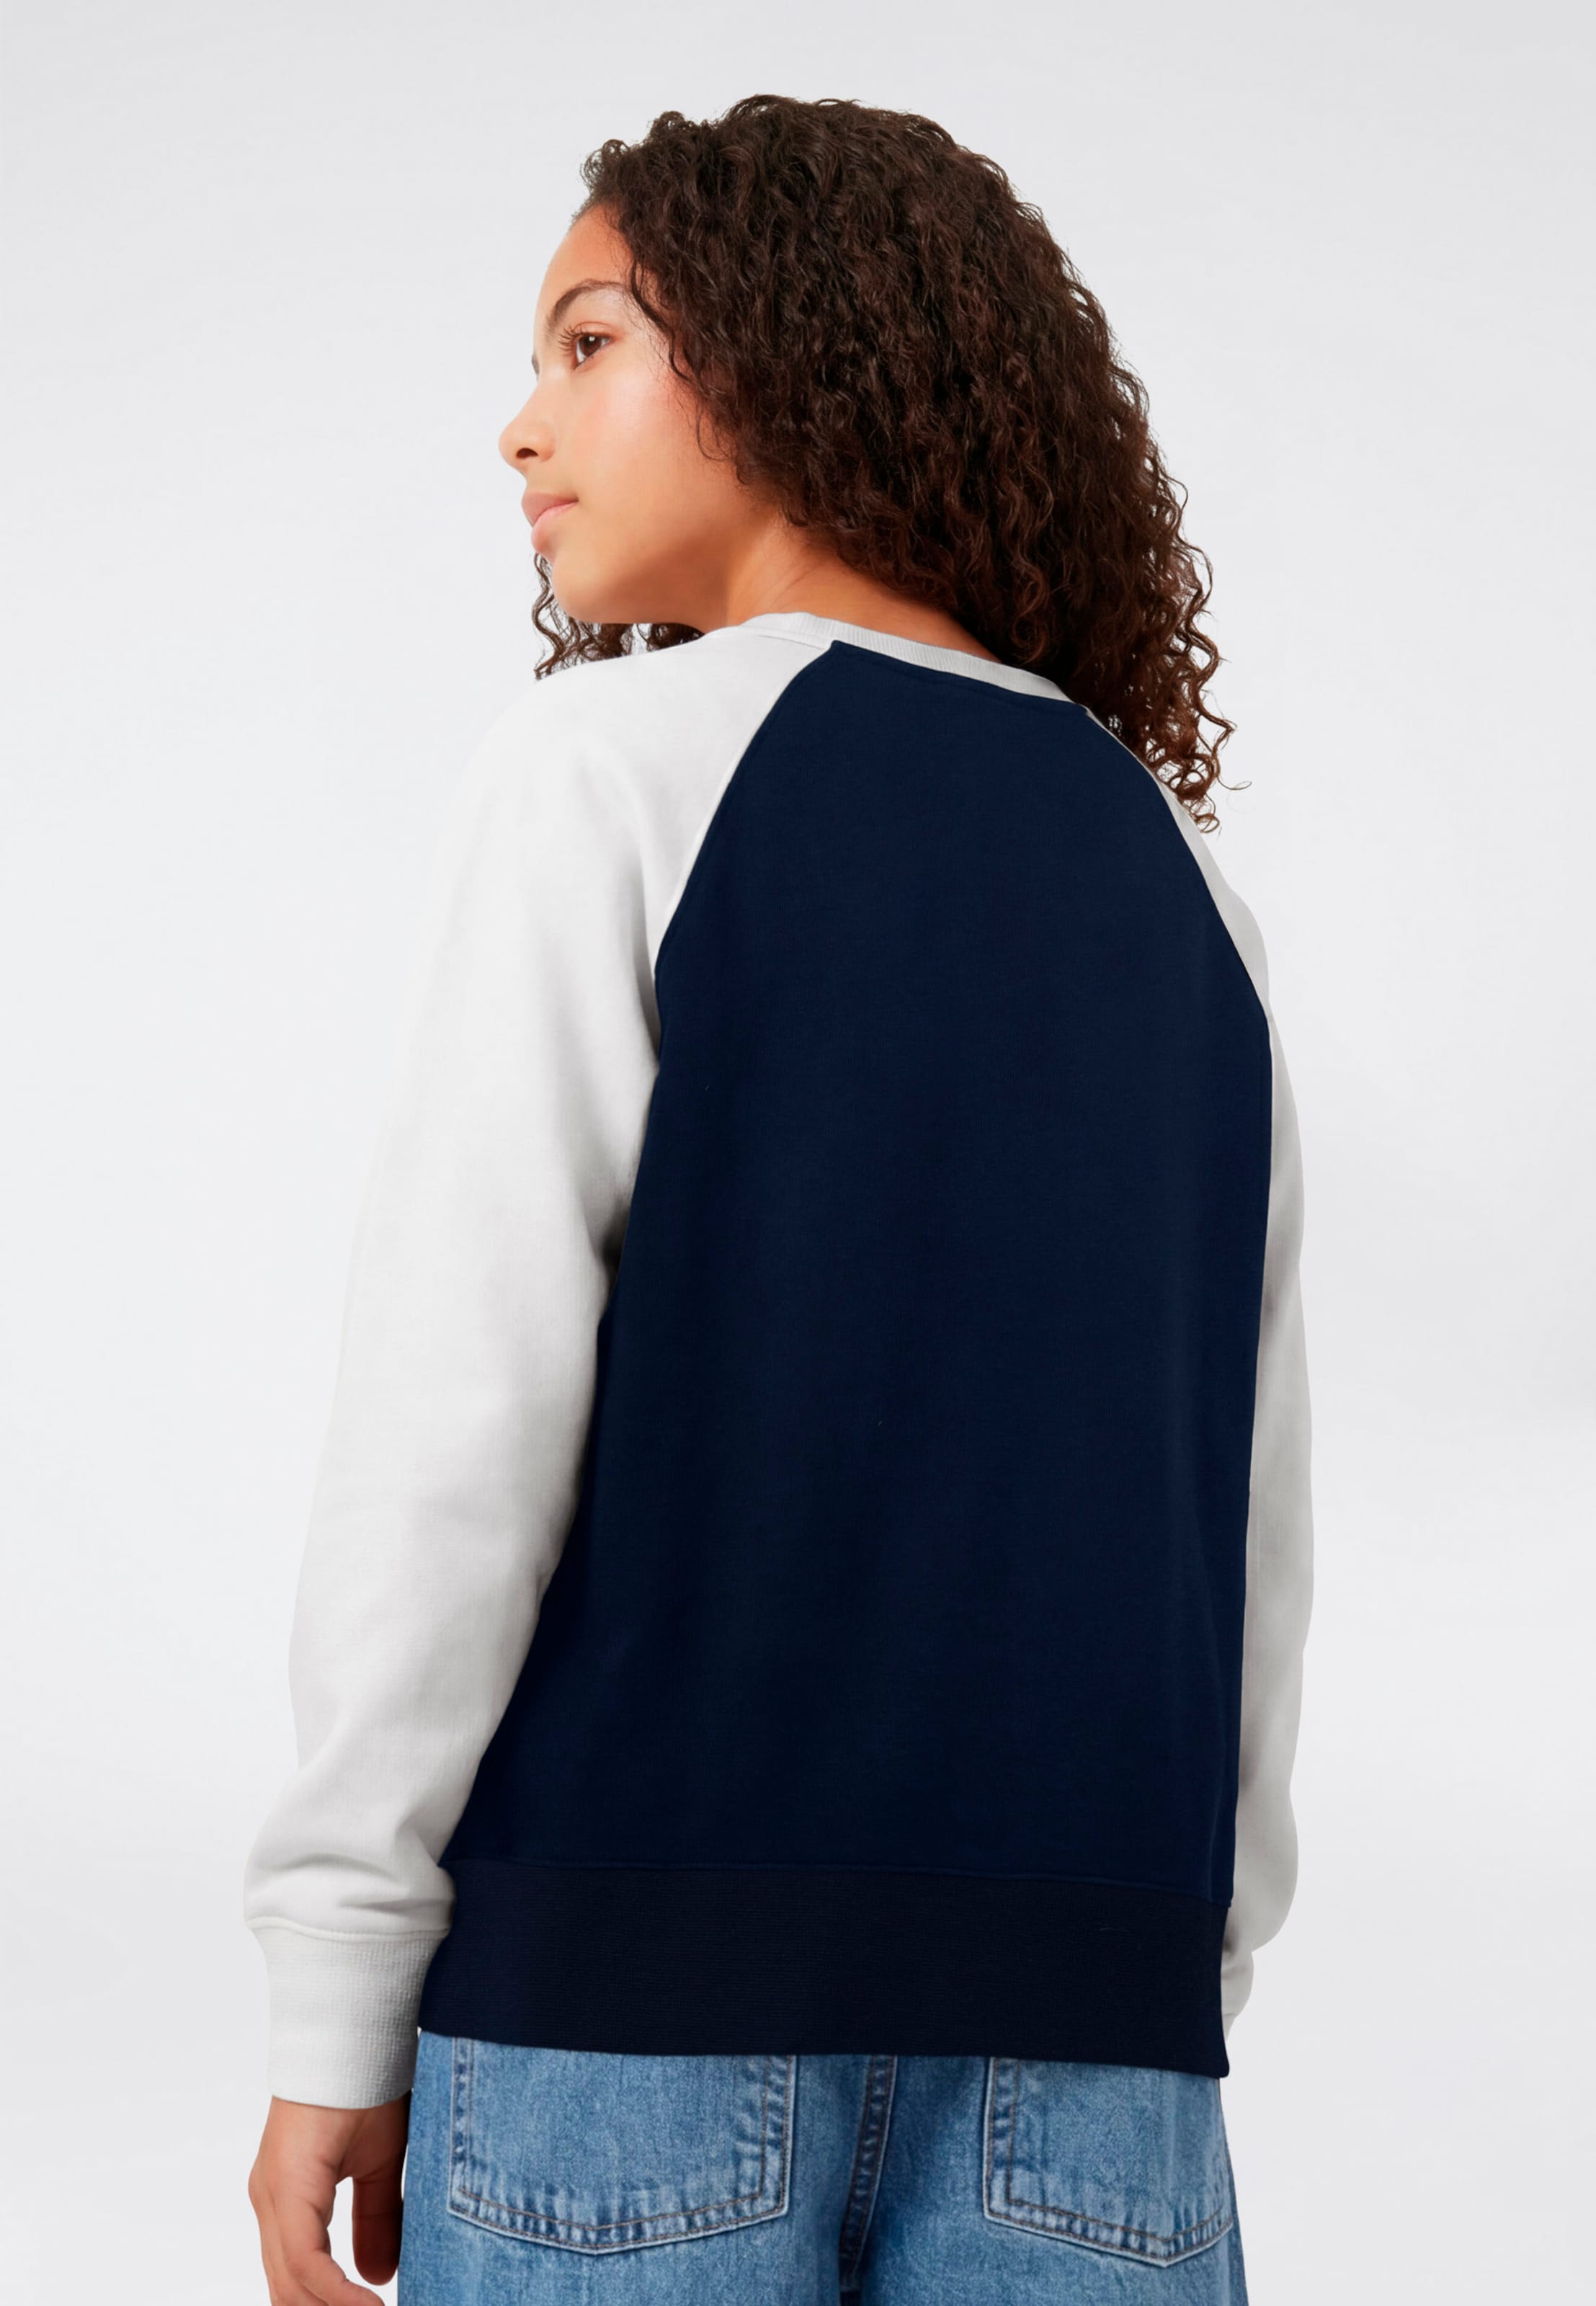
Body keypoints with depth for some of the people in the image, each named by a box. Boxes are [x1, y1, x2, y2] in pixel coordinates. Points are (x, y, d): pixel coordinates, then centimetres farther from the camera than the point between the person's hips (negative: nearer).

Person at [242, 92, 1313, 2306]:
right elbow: (1248, 1489, 14)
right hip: (1084, 2004, 5)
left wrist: (335, 1991, -5)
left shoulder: (620, 770, -1)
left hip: (651, 1952, -4)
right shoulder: (1176, 874, 16)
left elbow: (465, 1398, -9)